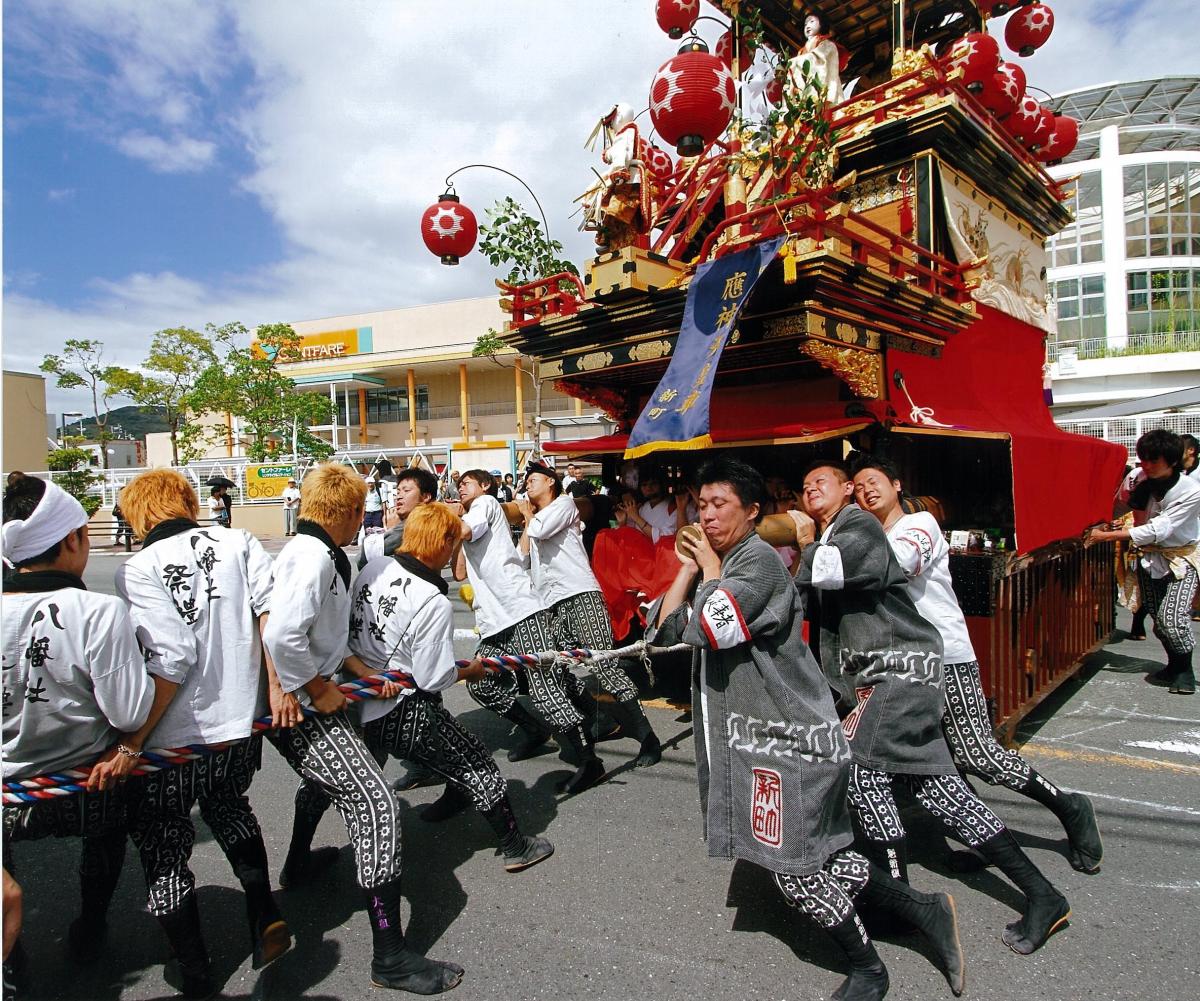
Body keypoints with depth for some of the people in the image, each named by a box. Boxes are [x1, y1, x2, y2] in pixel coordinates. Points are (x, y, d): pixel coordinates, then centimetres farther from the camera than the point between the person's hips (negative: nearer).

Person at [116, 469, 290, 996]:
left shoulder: (138, 570, -11)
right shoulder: (239, 541, 1)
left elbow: (171, 660, -19)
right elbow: (272, 611, -9)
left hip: (175, 739, -4)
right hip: (242, 725, 5)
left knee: (162, 848, 17)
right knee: (229, 806, 32)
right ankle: (264, 914, 23)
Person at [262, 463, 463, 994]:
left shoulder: (307, 549, 9)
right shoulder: (315, 556, -22)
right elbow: (282, 636, -33)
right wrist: (318, 689, -20)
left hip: (302, 699, 11)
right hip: (301, 706, -11)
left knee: (322, 778, 35)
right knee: (377, 805, -12)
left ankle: (298, 864, 62)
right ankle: (391, 958, -5)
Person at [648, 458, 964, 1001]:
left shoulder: (759, 559, -16)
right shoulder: (715, 564, 12)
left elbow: (713, 627, -29)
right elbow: (663, 629, 7)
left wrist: (709, 567, -14)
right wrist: (689, 568, 0)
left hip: (786, 736, -9)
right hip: (754, 732, 9)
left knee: (795, 867, 3)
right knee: (824, 856, 15)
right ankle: (927, 910, 30)